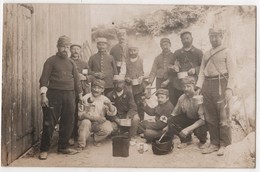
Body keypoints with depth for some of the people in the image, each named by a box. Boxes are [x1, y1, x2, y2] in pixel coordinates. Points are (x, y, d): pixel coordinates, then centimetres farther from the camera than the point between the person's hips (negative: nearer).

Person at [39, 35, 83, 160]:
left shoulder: (71, 63, 15)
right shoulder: (51, 61, 1)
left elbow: (76, 80, 18)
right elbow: (44, 79, -5)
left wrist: (80, 95, 15)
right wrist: (43, 94, -14)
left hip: (69, 95, 5)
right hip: (54, 94, -5)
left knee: (68, 123, 7)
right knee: (49, 123, -3)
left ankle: (63, 147, 20)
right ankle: (44, 149, 8)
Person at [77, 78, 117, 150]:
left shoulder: (104, 99, 1)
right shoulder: (86, 98, -7)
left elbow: (113, 113, -5)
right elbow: (80, 114, -14)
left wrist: (109, 105, -27)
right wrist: (95, 118, -24)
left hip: (99, 124, 2)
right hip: (86, 122, -2)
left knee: (108, 128, -25)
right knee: (86, 122, -34)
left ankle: (97, 139, 6)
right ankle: (81, 145, -18)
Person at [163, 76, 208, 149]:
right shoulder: (182, 98, -11)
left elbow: (203, 119, -30)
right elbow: (175, 114, 5)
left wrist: (188, 129, -37)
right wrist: (168, 126, -3)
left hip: (199, 122, -5)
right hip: (188, 119, 5)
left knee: (199, 130, -38)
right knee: (171, 120, -18)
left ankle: (203, 141, 4)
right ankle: (186, 140, 7)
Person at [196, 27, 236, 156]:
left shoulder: (227, 52, 4)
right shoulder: (206, 54, 19)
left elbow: (232, 72, -4)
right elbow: (202, 72, 17)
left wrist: (229, 88, -15)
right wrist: (199, 87, 4)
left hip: (220, 84, -5)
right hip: (207, 86, 5)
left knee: (223, 116, -5)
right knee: (210, 117, 6)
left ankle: (223, 145, 5)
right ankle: (214, 144, 16)